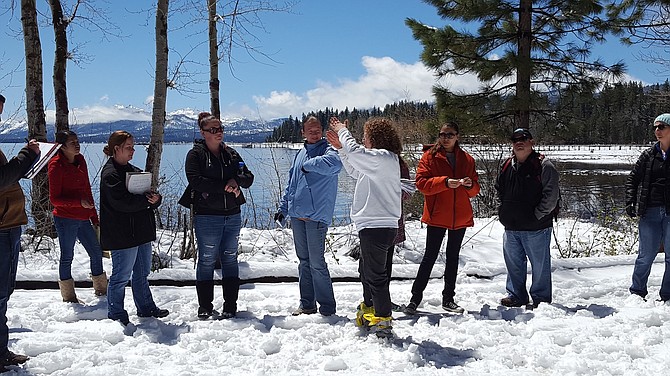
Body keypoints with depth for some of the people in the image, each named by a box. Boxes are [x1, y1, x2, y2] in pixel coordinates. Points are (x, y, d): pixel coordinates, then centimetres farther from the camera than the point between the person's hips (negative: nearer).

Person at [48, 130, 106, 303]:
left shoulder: (80, 160, 8)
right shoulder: (56, 166, -12)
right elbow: (54, 199, -13)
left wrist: (94, 218, 15)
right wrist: (79, 203, -25)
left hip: (83, 218, 7)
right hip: (65, 219, -7)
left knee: (96, 252, 12)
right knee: (67, 256, 5)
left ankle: (101, 289, 26)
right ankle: (68, 296, 18)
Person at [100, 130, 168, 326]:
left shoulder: (134, 170, 16)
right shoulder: (110, 174, -12)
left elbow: (150, 194, 14)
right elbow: (122, 202, -24)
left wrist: (156, 199, -10)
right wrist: (146, 200, -16)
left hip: (141, 232, 9)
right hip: (122, 234, -9)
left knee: (142, 273, 19)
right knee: (121, 276, 0)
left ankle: (146, 308, 30)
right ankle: (116, 315, 11)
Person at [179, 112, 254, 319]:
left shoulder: (231, 154, 13)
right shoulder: (196, 154, -2)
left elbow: (248, 178, 10)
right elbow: (195, 180, -17)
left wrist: (236, 180, -12)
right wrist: (225, 187, -17)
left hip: (233, 215, 5)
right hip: (207, 216, -5)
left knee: (230, 259, 8)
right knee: (207, 261, 2)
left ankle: (231, 306, 15)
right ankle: (205, 307, 12)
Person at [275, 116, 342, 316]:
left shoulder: (328, 150, -5)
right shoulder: (301, 154, 17)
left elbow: (334, 163, -32)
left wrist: (308, 165, -21)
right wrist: (284, 207, 19)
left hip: (316, 217, -7)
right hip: (297, 216, 7)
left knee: (317, 263, -6)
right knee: (304, 262, 13)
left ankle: (327, 307, 5)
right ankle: (307, 304, 23)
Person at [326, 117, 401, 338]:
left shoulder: (383, 157, -16)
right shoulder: (379, 160, 17)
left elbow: (355, 152, -27)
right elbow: (355, 172, 27)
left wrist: (343, 131, -9)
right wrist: (341, 148, 18)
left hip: (377, 226, -11)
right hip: (373, 225, 11)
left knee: (375, 274, -6)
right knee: (367, 269, 23)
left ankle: (383, 321, -1)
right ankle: (369, 310, 39)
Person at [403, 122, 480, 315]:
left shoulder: (467, 159, 10)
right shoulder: (430, 156, -1)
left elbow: (475, 190, 12)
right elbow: (421, 182, -13)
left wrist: (470, 184, -11)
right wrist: (445, 182, -24)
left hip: (460, 217, 4)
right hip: (437, 216, -4)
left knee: (453, 257, 12)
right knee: (430, 256, -4)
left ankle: (448, 299, 21)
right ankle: (415, 297, 5)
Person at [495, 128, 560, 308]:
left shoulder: (543, 165, -9)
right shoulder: (507, 166, 10)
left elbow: (551, 197, -14)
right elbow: (499, 190, 24)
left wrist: (536, 216, -14)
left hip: (536, 228, -6)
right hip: (511, 227, 6)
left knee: (540, 265, 3)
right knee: (513, 263, 15)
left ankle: (541, 298, 16)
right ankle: (516, 295, 28)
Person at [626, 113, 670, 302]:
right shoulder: (649, 155, 8)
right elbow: (632, 178, 15)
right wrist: (630, 202, 4)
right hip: (650, 212, 2)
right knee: (646, 255, 5)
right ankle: (637, 292, 20)